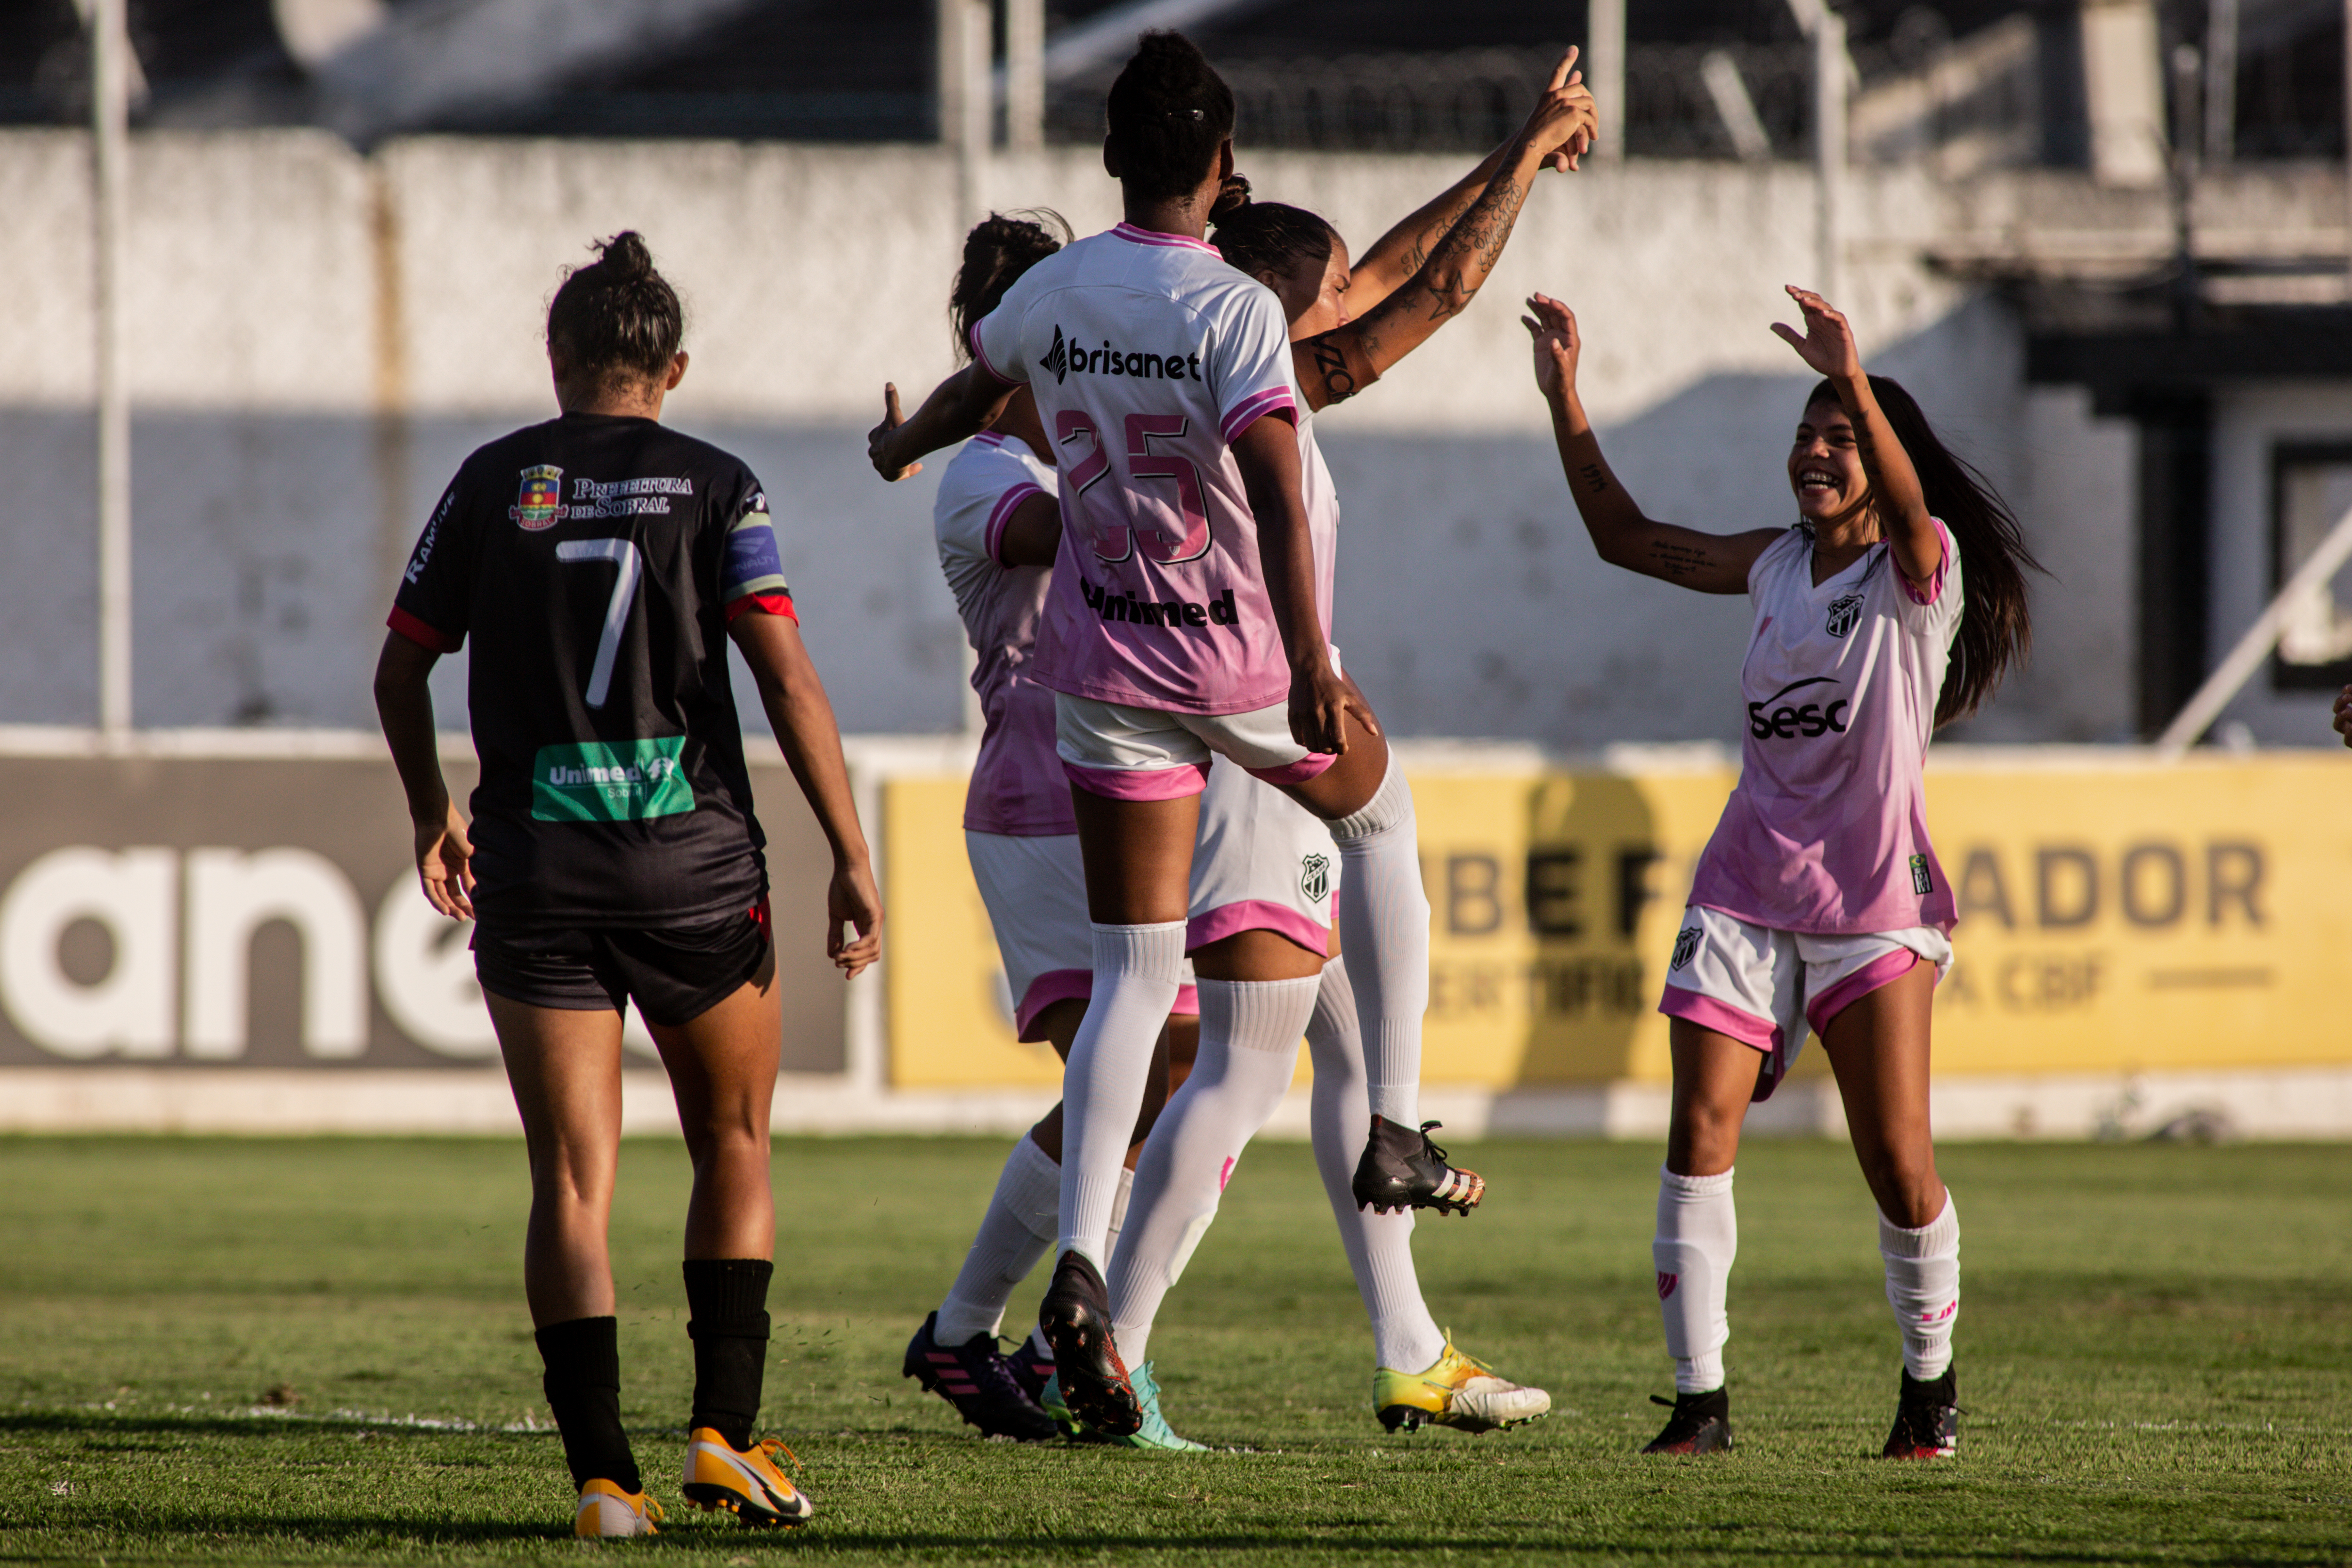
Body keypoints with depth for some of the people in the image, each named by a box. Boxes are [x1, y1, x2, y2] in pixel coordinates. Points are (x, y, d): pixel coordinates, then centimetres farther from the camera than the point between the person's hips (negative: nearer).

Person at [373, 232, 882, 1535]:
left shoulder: (492, 484, 5)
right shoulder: (713, 488, 0)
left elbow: (401, 671, 9)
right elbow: (787, 677, -8)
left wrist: (432, 817, 26)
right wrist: (852, 858, -7)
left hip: (534, 873, 1)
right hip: (694, 863, -1)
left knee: (572, 1183, 0)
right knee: (734, 1147, 18)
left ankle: (601, 1473, -12)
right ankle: (724, 1435, 8)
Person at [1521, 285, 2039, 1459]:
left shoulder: (1921, 570, -4)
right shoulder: (1778, 565, 12)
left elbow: (1910, 510, -27)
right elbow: (1627, 538, 19)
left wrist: (1854, 381, -42)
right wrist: (1565, 400, 10)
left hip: (1873, 906, -5)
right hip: (1745, 893, 5)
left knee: (1899, 1165, -5)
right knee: (1697, 1137, -9)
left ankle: (1930, 1382, 18)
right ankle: (1699, 1399, -6)